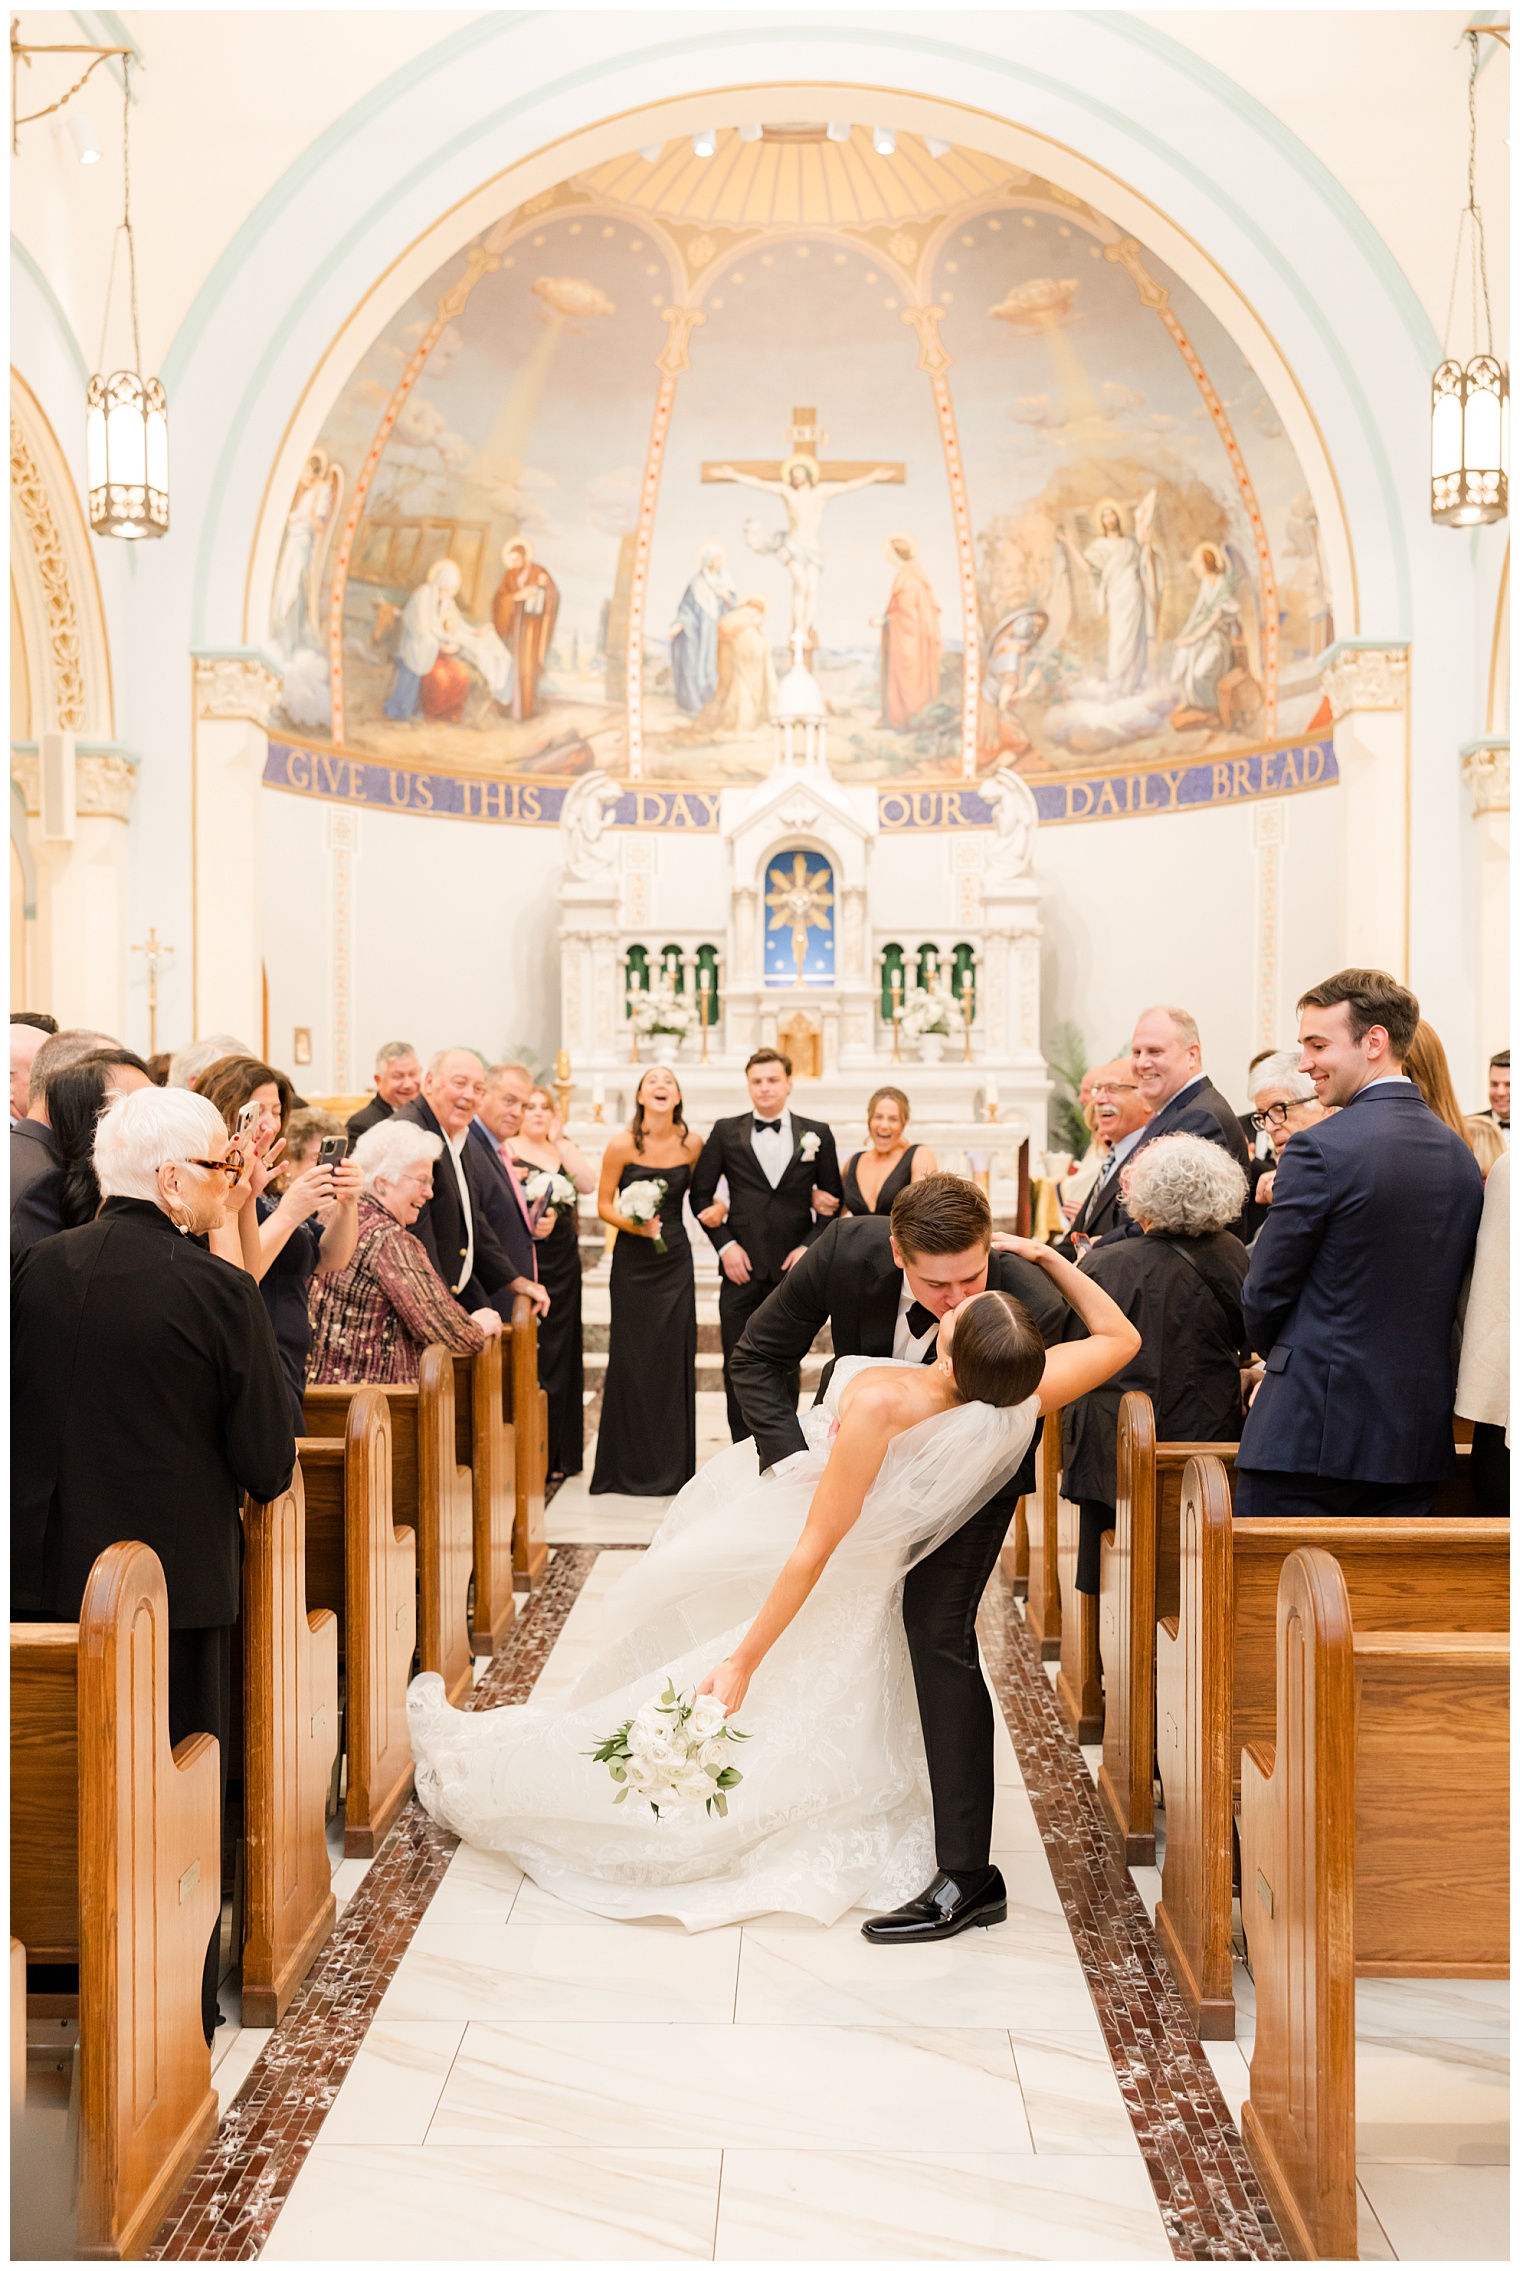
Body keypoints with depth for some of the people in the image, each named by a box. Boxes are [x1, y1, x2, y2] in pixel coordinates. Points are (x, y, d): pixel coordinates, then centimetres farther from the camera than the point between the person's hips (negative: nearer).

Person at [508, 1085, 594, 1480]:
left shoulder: (563, 1150, 13)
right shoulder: (506, 1151, -3)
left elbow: (589, 1183, -5)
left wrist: (559, 1139, -6)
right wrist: (528, 1222, -24)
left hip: (563, 1263, 5)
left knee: (560, 1351, 9)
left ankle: (557, 1454, 17)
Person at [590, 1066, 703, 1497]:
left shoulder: (692, 1144, -1)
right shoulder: (622, 1144, -8)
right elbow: (603, 1204, -2)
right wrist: (633, 1224, -20)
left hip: (674, 1257, 2)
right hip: (632, 1257, -2)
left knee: (674, 1356, 3)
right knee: (631, 1356, 1)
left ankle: (672, 1466, 14)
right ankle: (630, 1466, 12)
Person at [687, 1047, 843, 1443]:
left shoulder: (817, 1134, 5)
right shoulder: (725, 1132, 4)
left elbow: (833, 1199, 9)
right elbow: (700, 1194, 7)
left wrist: (810, 1246, -4)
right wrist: (724, 1245, -4)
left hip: (794, 1265, 0)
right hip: (742, 1264, 0)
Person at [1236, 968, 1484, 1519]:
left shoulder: (1321, 1148, -14)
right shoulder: (1461, 1153, 8)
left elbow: (1265, 1294, -8)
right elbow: (1451, 1296, 14)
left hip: (1310, 1431, -7)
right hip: (1419, 1435, 7)